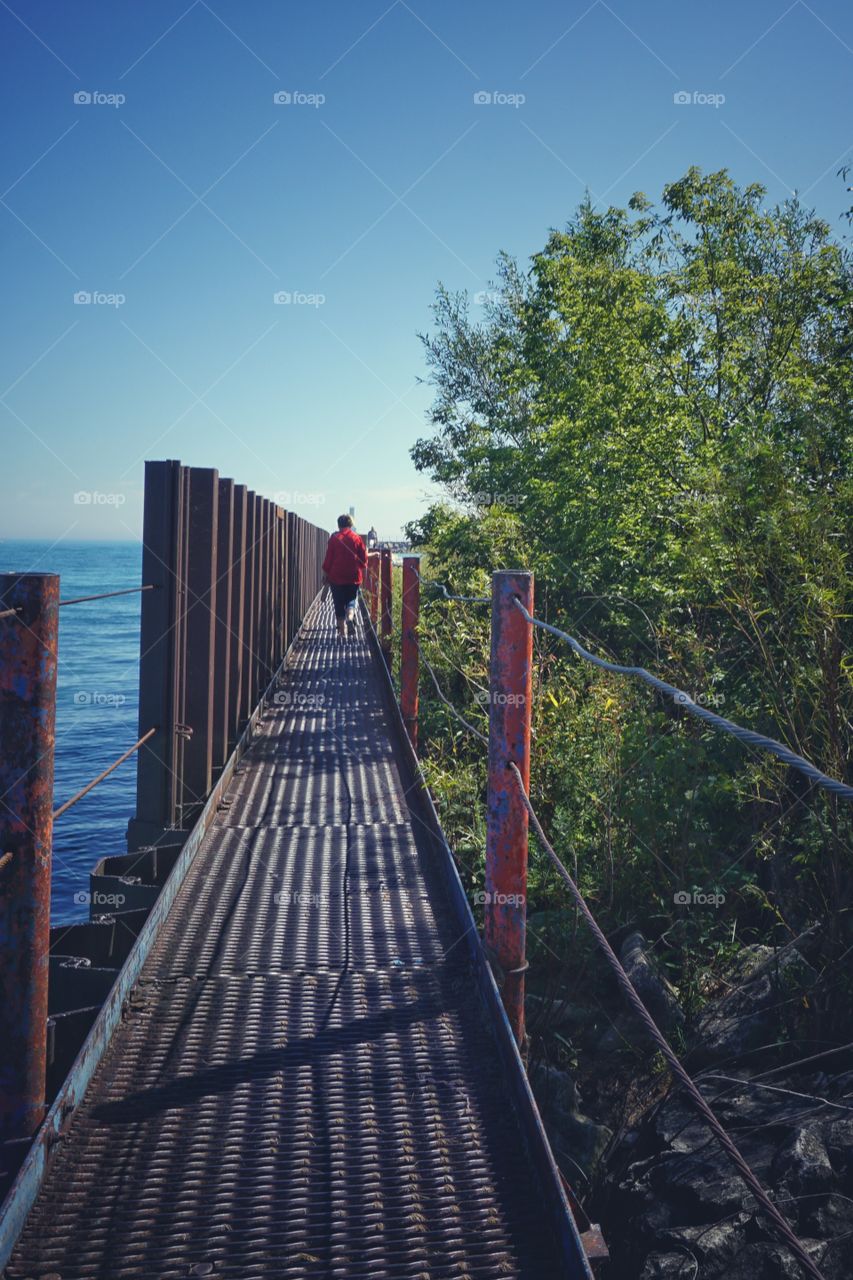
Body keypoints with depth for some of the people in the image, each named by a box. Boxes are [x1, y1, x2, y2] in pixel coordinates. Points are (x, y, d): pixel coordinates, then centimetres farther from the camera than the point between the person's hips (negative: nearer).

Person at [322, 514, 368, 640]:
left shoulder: (334, 538, -3)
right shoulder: (357, 538, 0)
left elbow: (328, 558, -2)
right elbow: (364, 559, 2)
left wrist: (325, 573, 9)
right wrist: (361, 570, 20)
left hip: (336, 577, -1)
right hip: (354, 577, 1)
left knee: (339, 604, 6)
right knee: (351, 600, 13)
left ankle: (342, 631, 4)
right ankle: (350, 617, -19)